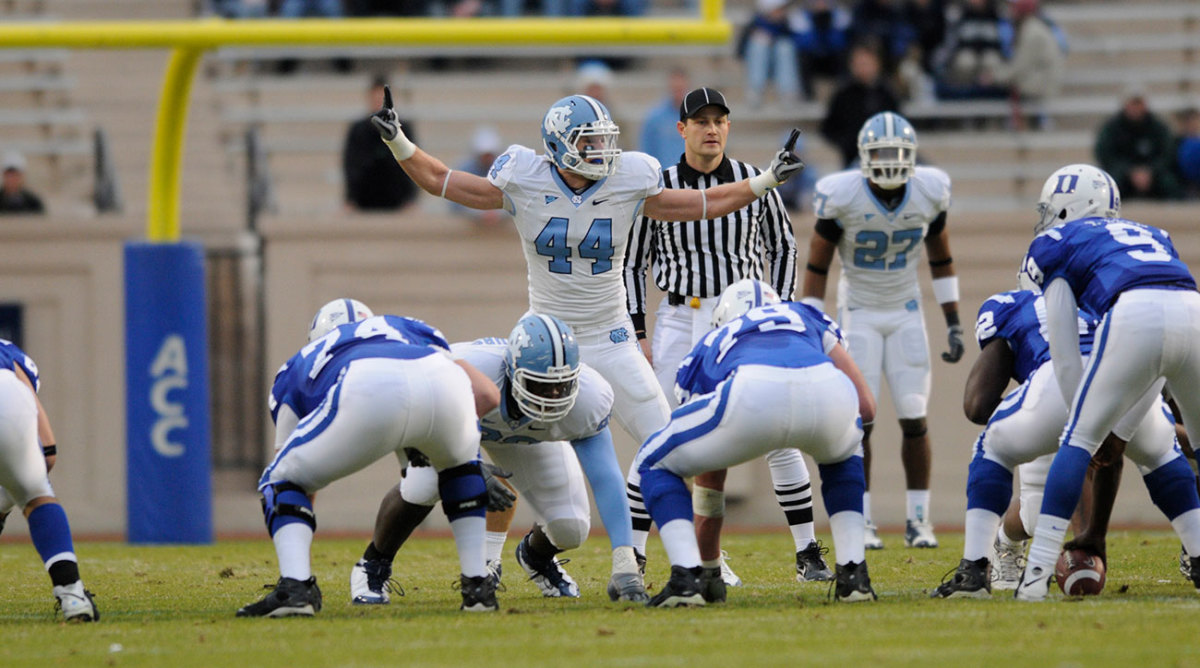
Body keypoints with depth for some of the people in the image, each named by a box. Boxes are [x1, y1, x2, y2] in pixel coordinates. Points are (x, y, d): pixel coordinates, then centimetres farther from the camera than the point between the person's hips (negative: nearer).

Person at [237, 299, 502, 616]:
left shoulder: (300, 366, 41)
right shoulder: (412, 330, 45)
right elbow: (487, 395, 35)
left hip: (368, 397, -2)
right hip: (441, 385, 2)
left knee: (282, 482, 21)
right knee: (460, 466, 38)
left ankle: (295, 587, -3)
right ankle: (478, 585, 27)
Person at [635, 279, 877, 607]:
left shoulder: (708, 347, 41)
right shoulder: (808, 318, 43)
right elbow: (866, 407, 38)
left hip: (752, 396, -2)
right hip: (828, 389, 2)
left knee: (655, 464, 24)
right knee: (843, 455, 41)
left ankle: (688, 575, 4)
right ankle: (853, 575, 27)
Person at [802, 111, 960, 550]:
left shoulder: (929, 192, -10)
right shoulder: (842, 197, -19)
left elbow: (941, 259, 5)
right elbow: (817, 267, -10)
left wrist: (953, 323, 5)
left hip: (906, 312, 2)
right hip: (858, 312, -2)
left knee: (914, 419, -2)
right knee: (860, 420, -7)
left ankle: (918, 519, 5)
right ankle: (861, 521, 0)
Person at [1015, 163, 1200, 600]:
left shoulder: (1057, 244, 25)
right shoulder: (1150, 235, 40)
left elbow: (1066, 356, 21)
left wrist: (1098, 426, 28)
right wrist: (1122, 427, 37)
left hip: (1134, 318, -4)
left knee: (1078, 440, 7)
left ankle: (1038, 573, 2)